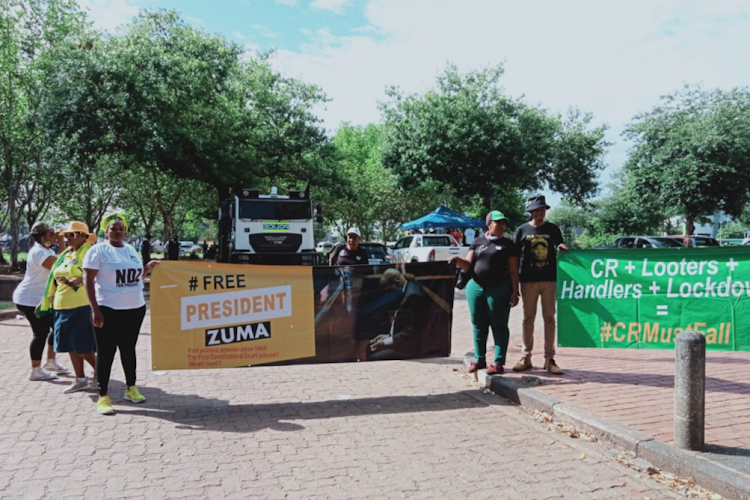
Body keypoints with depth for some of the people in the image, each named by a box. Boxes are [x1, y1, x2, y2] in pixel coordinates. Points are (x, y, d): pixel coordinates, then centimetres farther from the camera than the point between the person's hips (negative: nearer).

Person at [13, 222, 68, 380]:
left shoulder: (46, 251, 13)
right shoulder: (39, 252, -20)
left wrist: (61, 242, 1)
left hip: (39, 299, 11)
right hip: (30, 299, -11)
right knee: (41, 333, -8)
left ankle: (51, 362, 24)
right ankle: (36, 371, 1)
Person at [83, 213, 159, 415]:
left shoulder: (131, 249, 13)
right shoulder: (98, 251, -6)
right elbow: (88, 280, -10)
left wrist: (148, 268, 3)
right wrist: (95, 309, -17)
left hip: (135, 308, 6)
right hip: (109, 310, -6)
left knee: (129, 348, 15)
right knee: (106, 351, 0)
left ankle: (131, 388, 28)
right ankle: (103, 396, 9)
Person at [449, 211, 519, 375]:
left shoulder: (508, 245, 3)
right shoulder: (477, 242, 10)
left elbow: (513, 270, 0)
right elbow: (468, 265, 6)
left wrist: (515, 291, -8)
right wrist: (457, 260, -14)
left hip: (499, 288, -3)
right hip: (475, 287, 3)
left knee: (499, 325, 1)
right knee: (478, 325, 10)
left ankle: (498, 362, 7)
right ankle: (479, 359, 21)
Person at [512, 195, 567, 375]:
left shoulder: (553, 229, 8)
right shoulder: (522, 230, 4)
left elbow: (560, 248, 15)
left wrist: (562, 247, -11)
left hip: (550, 279, 1)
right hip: (528, 280, -1)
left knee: (549, 318, 3)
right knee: (528, 318, 5)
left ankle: (549, 358, 9)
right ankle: (526, 357, 14)